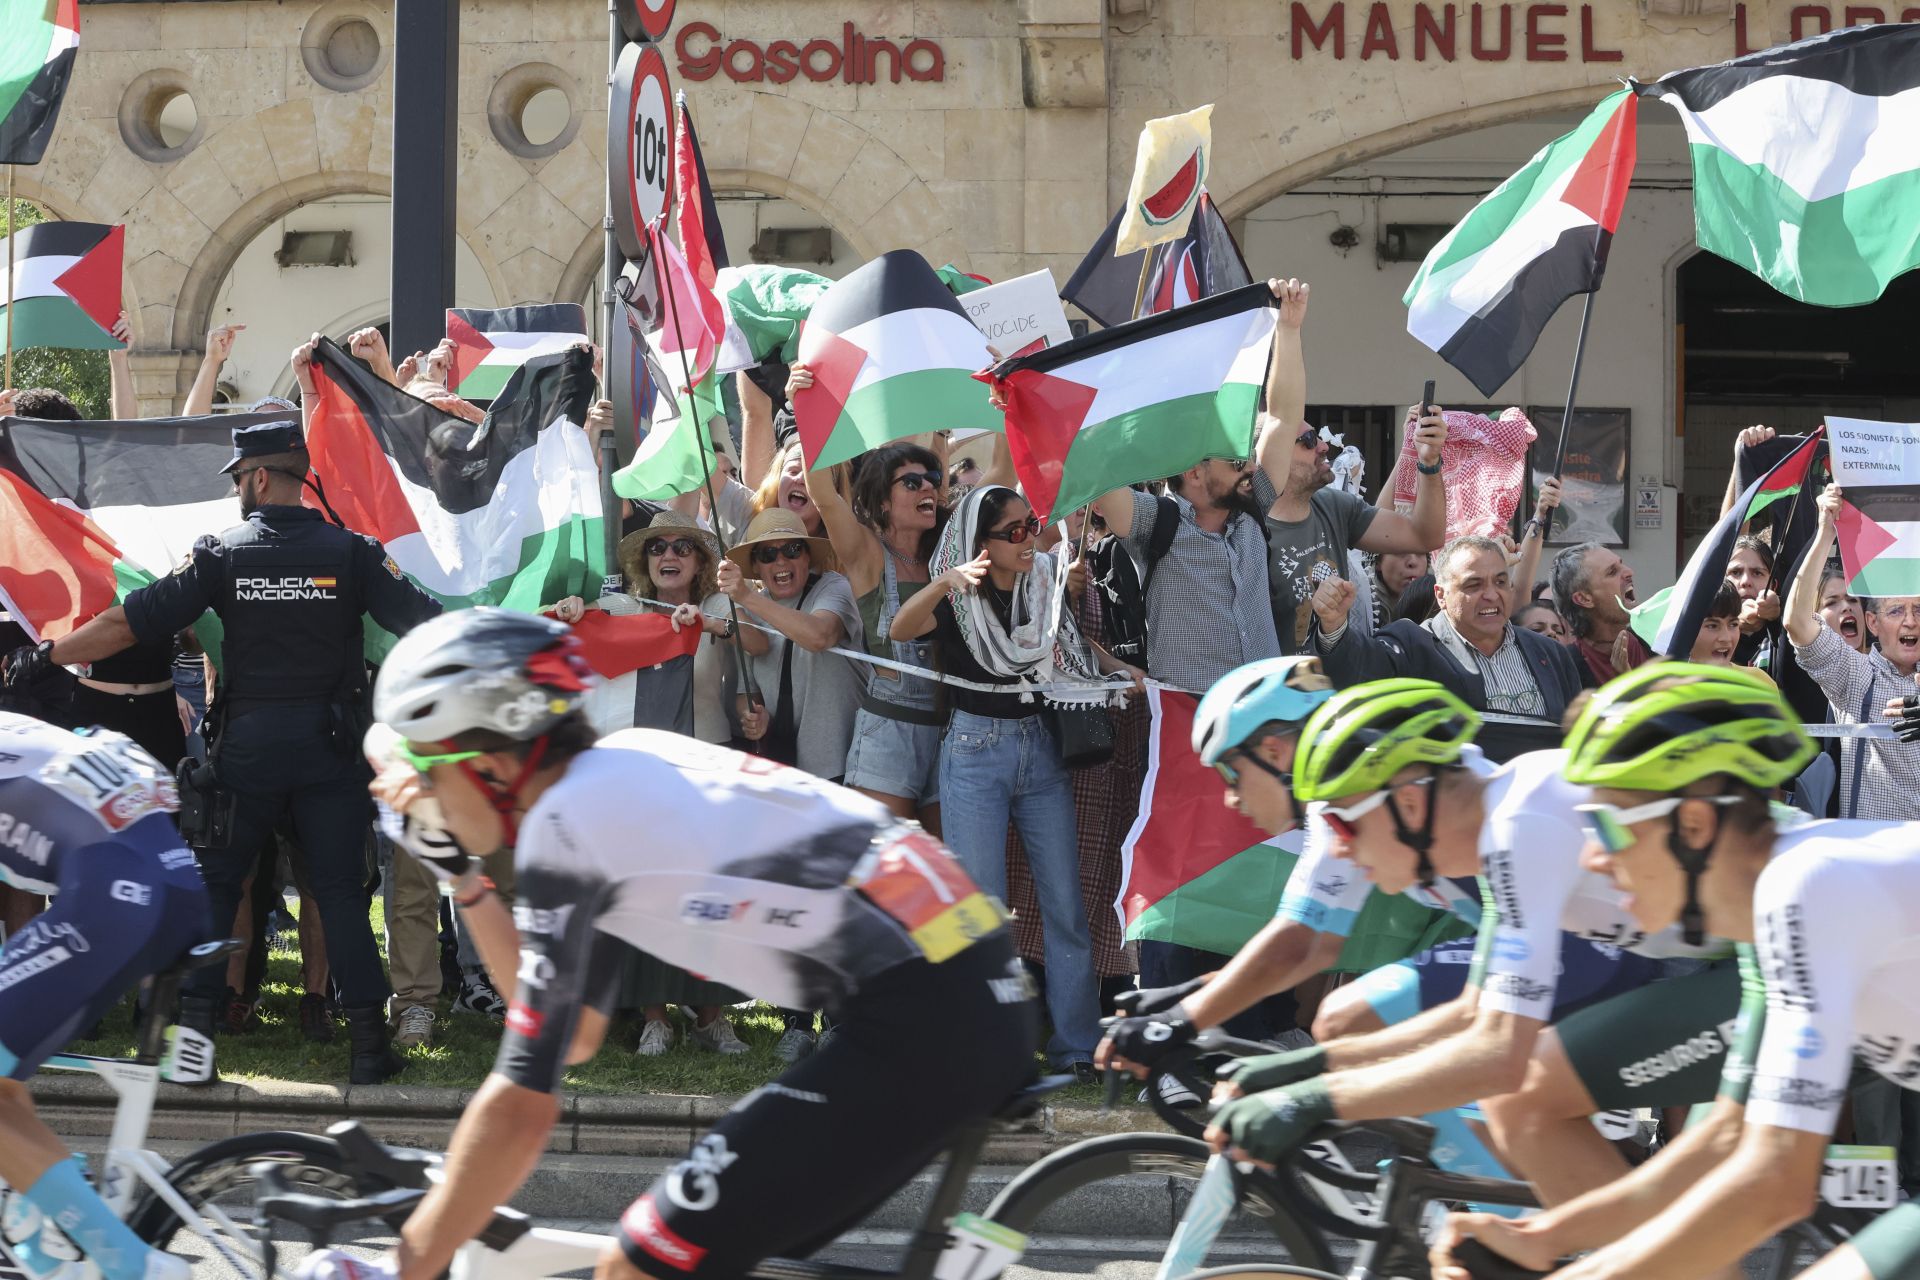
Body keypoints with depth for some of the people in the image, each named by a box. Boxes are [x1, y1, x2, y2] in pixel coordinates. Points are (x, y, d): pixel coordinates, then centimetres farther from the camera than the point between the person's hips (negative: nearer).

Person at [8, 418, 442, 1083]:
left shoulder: (222, 554, -4)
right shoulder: (351, 552, -3)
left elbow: (128, 623, -5)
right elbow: (427, 623, -6)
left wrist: (46, 655, 5)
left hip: (247, 746, -1)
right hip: (329, 746, 1)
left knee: (214, 884, 12)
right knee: (340, 891, 4)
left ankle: (195, 1032, 9)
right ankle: (368, 1043, 0)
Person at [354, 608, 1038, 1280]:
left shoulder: (562, 824, -8)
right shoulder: (623, 764, 18)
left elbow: (520, 1109, -7)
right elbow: (576, 1033, 24)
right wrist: (456, 870, 20)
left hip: (921, 1024, -9)